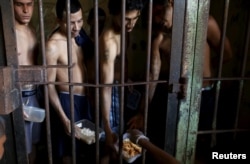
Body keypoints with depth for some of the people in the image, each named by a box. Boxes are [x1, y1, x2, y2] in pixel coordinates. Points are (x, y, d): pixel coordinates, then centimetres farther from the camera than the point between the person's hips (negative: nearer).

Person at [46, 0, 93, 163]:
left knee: (82, 144, 23)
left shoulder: (80, 35, 2)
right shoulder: (53, 45, -20)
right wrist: (64, 119, -19)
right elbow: (49, 84, -18)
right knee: (68, 150, 12)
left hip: (85, 98, 7)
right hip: (67, 101, -6)